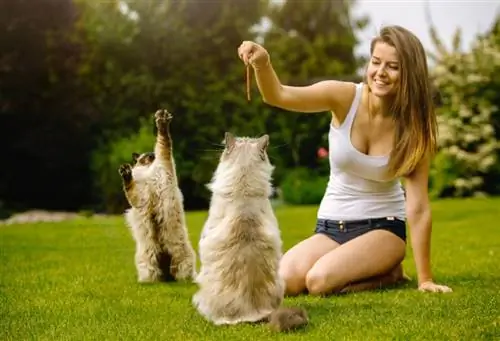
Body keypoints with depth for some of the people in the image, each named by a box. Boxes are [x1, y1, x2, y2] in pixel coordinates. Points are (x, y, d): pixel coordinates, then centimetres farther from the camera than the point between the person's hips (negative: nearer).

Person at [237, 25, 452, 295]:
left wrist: (425, 279, -14)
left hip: (383, 227, -3)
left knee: (320, 280, -28)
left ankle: (388, 274, 3)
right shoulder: (345, 97, -12)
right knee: (282, 281, -21)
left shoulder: (413, 128, -13)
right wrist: (262, 63, -47)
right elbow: (278, 96, -24)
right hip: (331, 227, 3)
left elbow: (418, 207, -13)